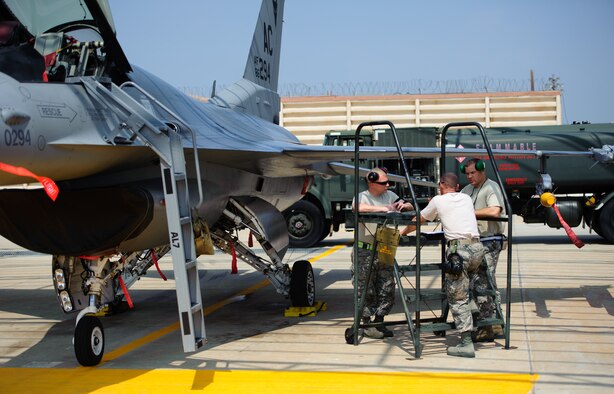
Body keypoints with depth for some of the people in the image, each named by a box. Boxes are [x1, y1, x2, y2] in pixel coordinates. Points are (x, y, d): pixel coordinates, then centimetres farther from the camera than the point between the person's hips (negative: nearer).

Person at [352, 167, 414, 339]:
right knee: (366, 290, -1)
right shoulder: (362, 196, -6)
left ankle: (379, 323, 20)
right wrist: (382, 208, -27)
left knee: (387, 289, 7)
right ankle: (367, 324, 10)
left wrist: (404, 205, -7)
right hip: (365, 252, -6)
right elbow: (357, 207, -30)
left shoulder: (389, 195, 11)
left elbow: (410, 207, 18)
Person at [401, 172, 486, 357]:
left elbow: (417, 221, 26)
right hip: (478, 246, 5)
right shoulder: (467, 198, 23)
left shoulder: (438, 200, 12)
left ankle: (466, 343, -7)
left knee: (457, 297, -3)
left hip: (459, 248, -5)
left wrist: (403, 232, 43)